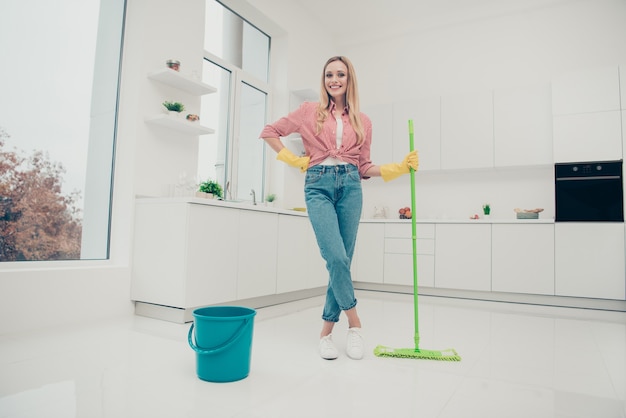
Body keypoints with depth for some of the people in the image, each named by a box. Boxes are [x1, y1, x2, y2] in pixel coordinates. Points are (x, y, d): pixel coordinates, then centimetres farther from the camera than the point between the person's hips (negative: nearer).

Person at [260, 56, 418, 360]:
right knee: (336, 258, -17)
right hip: (319, 185, -2)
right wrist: (295, 161, 6)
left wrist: (400, 167, 3)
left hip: (350, 186, 3)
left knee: (343, 261, 0)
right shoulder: (309, 111, 9)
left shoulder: (362, 121, 15)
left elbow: (364, 166, 15)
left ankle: (326, 331, 14)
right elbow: (269, 132, 14)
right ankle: (354, 323, 4)